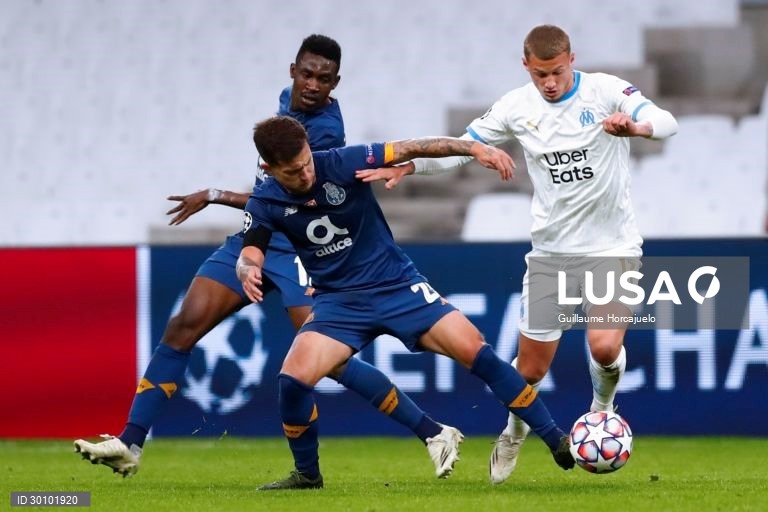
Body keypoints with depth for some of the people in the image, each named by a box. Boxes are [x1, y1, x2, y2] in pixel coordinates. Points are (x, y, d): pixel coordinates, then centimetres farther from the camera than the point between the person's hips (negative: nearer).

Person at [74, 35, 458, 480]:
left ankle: (435, 434, -7)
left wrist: (214, 197, -12)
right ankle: (130, 443, -9)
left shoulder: (326, 131, -18)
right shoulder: (289, 100, 7)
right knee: (185, 326, -8)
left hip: (297, 249, -8)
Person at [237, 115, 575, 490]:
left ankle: (558, 444, -7)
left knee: (475, 353, -14)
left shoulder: (341, 163, -16)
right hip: (338, 302, 1)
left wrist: (474, 148, -27)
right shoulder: (265, 204, -9)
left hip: (397, 286, -1)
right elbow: (249, 255, -14)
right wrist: (249, 272, -39)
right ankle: (307, 474, 5)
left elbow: (409, 149, -16)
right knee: (292, 379, -20)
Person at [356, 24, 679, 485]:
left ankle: (602, 407, 12)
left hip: (613, 246, -3)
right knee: (531, 367, 7)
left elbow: (667, 123, -23)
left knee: (605, 347, -24)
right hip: (552, 251, 3)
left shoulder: (605, 91, -11)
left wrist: (636, 126, -46)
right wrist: (407, 165, -10)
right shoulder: (517, 107, -2)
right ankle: (515, 433, 40)